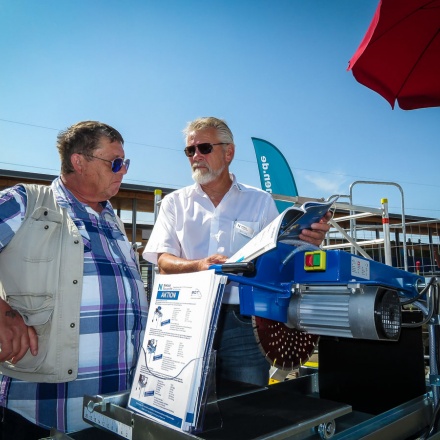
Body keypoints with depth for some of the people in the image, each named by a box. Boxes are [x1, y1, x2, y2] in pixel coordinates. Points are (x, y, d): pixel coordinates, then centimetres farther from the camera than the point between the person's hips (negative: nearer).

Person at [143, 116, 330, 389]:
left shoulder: (261, 201, 9)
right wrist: (201, 265, -19)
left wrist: (306, 243, -16)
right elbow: (164, 263, 0)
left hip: (243, 321, 0)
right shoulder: (175, 203, 11)